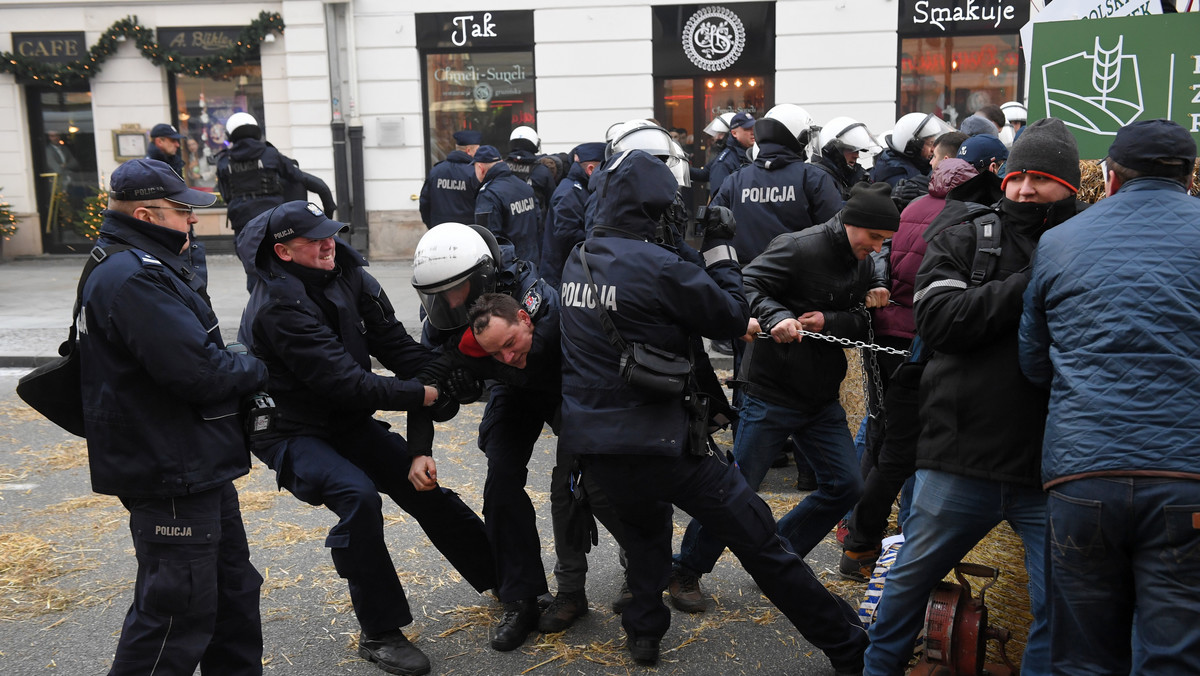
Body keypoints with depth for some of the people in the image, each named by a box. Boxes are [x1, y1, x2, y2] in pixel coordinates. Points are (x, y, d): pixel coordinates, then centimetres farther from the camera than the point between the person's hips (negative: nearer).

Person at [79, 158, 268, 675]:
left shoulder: (150, 268, 14)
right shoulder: (132, 279, -21)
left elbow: (200, 352, 19)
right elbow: (197, 371, -28)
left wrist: (237, 367, 0)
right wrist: (256, 370, -9)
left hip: (199, 467, 11)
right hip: (170, 479, -11)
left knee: (233, 591, 21)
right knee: (177, 612, 0)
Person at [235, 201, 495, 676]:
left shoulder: (350, 280, -6)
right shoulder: (278, 307, -27)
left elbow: (402, 351, -9)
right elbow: (345, 382, -32)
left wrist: (420, 446, -17)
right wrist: (422, 394, -23)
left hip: (349, 421, 7)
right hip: (291, 432, -7)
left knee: (425, 490, 6)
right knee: (357, 495, -30)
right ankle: (379, 633, -15)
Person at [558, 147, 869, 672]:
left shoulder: (577, 260, 6)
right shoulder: (658, 267, -16)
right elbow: (733, 319, -6)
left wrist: (692, 250, 15)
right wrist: (719, 249, 5)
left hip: (589, 442, 7)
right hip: (656, 441, -6)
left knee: (643, 520, 35)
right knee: (757, 539, 4)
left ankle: (644, 629, 30)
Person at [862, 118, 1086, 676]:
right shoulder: (962, 241, 4)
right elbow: (938, 320, -12)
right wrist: (1028, 287, -16)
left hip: (1052, 467, 0)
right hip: (961, 461, 1)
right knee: (909, 581, 16)